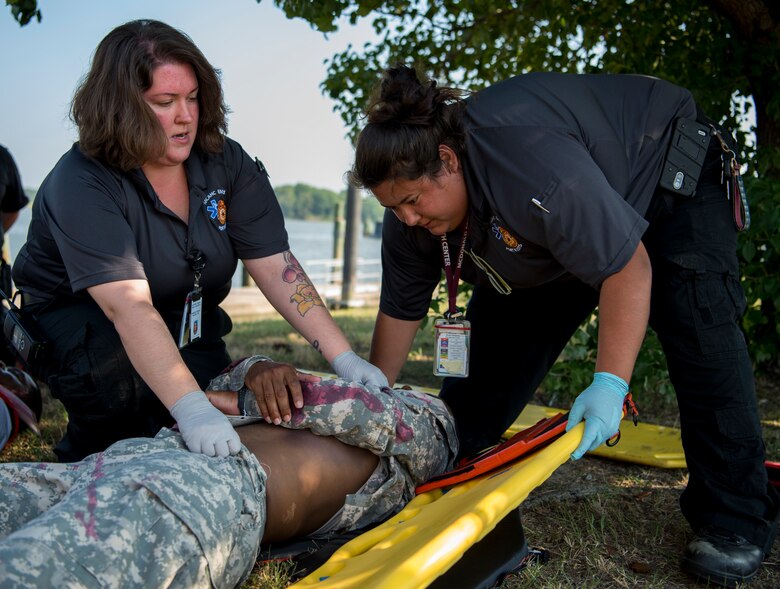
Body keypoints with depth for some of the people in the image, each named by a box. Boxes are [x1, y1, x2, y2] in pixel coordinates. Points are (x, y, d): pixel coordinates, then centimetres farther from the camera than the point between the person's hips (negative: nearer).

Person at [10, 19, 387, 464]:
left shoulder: (227, 164, -12)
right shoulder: (81, 185, -26)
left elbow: (276, 268, -17)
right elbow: (129, 306, -38)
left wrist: (345, 359, -25)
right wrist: (192, 409, -49)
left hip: (186, 323, 4)